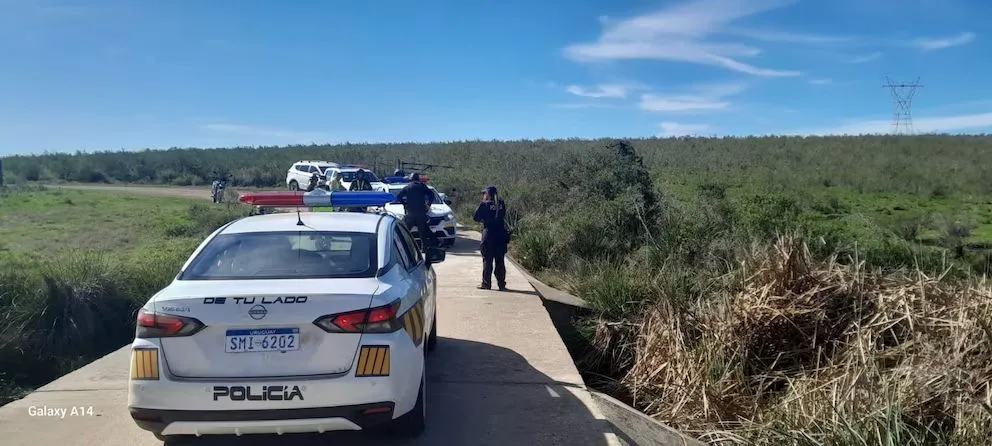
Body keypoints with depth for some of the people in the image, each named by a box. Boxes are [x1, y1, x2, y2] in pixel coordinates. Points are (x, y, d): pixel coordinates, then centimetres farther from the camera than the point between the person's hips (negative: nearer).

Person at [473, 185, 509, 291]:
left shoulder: (485, 204, -8)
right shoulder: (502, 204, 5)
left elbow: (475, 217, -5)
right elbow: (503, 217, 13)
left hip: (489, 234, -4)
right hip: (501, 234, 4)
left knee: (487, 260, 4)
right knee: (500, 261, 9)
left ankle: (486, 284, 6)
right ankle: (501, 284, 11)